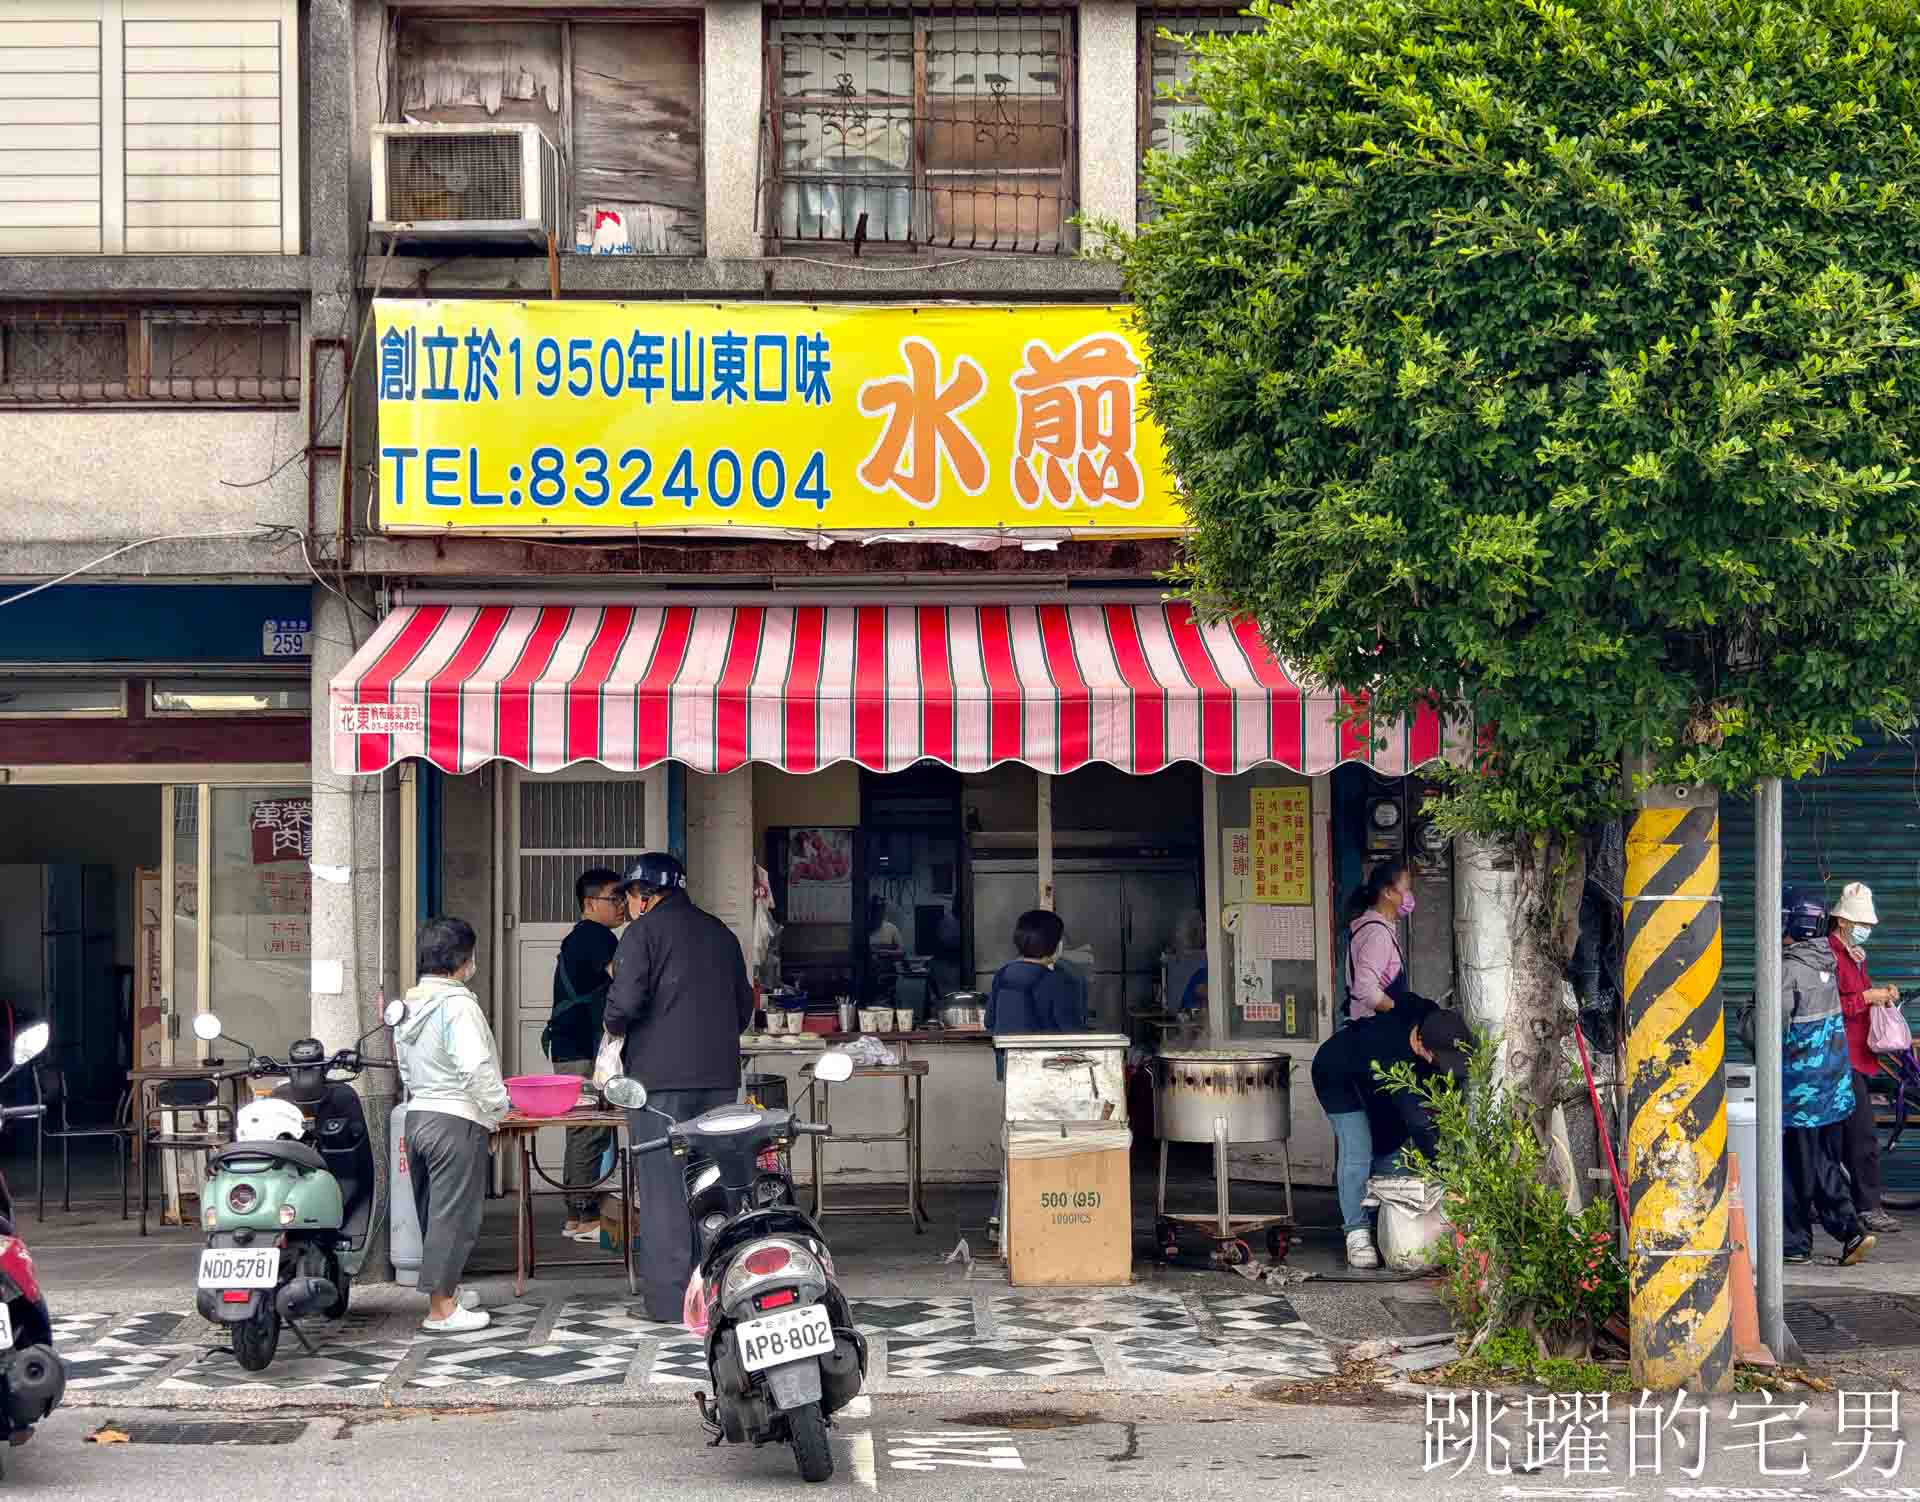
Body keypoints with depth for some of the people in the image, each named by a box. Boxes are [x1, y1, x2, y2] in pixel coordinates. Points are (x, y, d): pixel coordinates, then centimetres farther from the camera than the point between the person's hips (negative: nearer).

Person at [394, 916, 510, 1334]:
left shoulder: (409, 1005, 11)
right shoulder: (458, 1005, -15)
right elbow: (477, 1068, -21)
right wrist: (496, 1111, -9)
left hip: (417, 1114, 9)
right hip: (457, 1120, -9)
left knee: (432, 1210, 17)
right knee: (454, 1213, -3)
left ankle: (447, 1288, 31)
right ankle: (441, 1309, -2)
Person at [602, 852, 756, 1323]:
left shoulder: (643, 932, -4)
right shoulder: (720, 933, 17)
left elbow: (625, 1001, -14)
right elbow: (744, 1006, 20)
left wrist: (614, 1028, 6)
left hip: (660, 1077, -6)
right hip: (720, 1077, 6)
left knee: (664, 1189, -2)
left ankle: (669, 1299, -2)